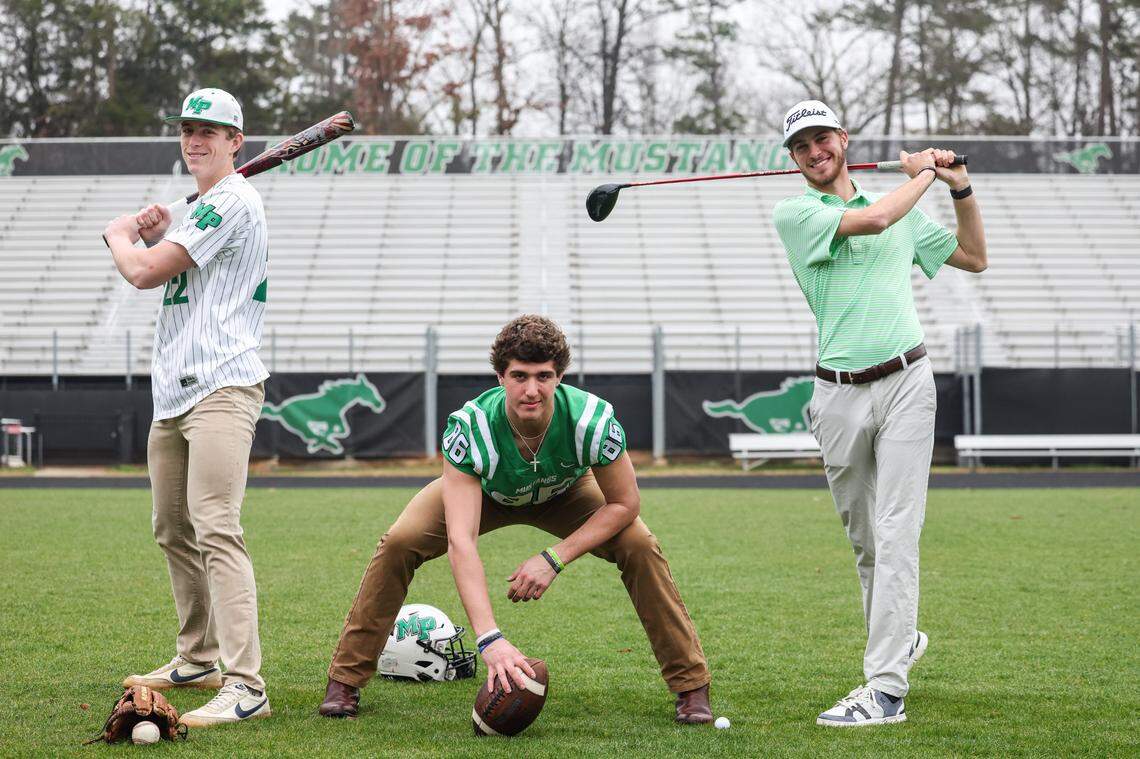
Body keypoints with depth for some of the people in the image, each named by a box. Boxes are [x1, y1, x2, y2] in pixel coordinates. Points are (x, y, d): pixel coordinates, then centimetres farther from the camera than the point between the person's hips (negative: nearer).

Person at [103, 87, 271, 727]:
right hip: (174, 390, 11)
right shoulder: (200, 207, 22)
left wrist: (119, 235, 8)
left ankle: (245, 685, -25)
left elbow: (144, 272, -13)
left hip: (221, 387, -11)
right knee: (174, 530, 18)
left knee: (215, 530, -20)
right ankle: (200, 659, 31)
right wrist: (153, 233, 6)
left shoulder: (233, 200, -10)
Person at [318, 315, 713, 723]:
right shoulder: (469, 428, -41)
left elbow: (624, 503, -22)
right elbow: (460, 541, -46)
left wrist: (553, 559, -33)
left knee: (639, 545, -21)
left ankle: (691, 687, -5)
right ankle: (344, 681, -5)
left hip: (563, 495, 1)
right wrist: (489, 639, -56)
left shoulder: (593, 420, -38)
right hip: (484, 491, -1)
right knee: (399, 542, -22)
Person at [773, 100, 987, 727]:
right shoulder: (794, 213, 2)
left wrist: (961, 189, 14)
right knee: (863, 539, 9)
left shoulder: (903, 211, 16)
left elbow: (974, 257, 26)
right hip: (840, 394, 0)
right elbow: (872, 220, -14)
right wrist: (923, 174, 2)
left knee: (896, 535, -10)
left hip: (905, 382, 0)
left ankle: (885, 689, -13)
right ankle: (899, 639, 34)